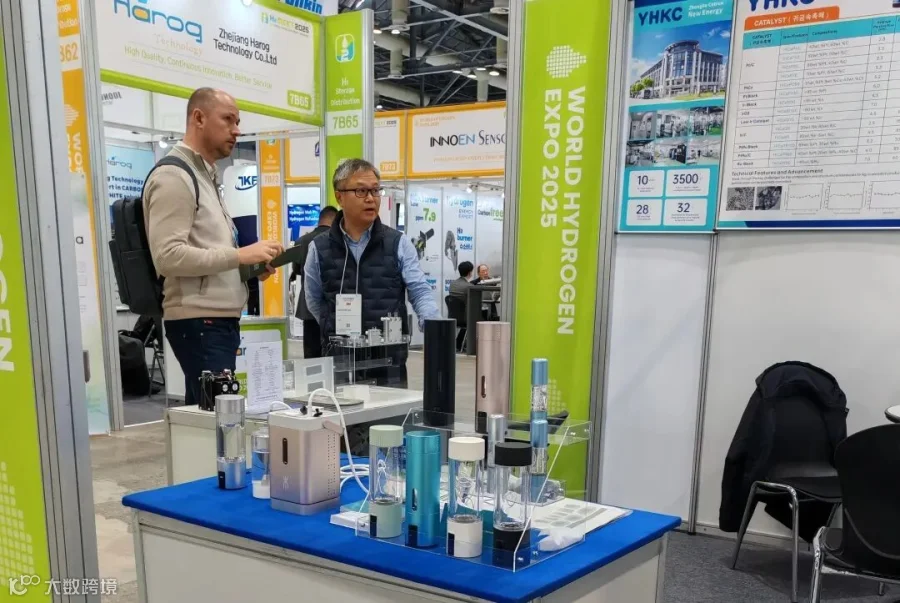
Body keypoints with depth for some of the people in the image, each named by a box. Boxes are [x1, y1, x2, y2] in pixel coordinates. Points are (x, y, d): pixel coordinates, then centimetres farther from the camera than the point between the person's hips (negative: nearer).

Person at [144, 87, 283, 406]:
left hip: (220, 318, 9)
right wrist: (240, 255, -19)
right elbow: (168, 256, -20)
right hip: (199, 321, -9)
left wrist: (247, 267, 7)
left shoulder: (206, 177, 21)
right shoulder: (174, 176, -9)